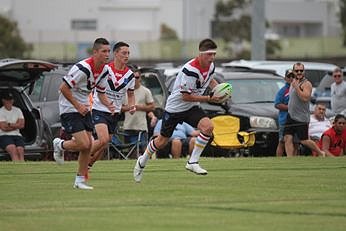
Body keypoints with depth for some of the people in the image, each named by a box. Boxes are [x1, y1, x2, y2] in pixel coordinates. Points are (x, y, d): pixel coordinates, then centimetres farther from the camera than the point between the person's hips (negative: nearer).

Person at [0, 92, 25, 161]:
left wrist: (9, 124, -4)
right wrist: (16, 125, 1)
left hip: (17, 135, 3)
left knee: (20, 150, -26)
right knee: (13, 150, -31)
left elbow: (22, 125, 5)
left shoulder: (17, 110, 17)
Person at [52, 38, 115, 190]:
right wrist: (77, 105, -20)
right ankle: (60, 145, 13)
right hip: (69, 108, -8)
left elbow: (101, 93, 13)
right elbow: (63, 88, -22)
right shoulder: (83, 68, -25)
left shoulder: (104, 70, 1)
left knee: (88, 145, 4)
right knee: (84, 144, -17)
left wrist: (109, 105, -8)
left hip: (84, 108, 8)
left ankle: (80, 180, 14)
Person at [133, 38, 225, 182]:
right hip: (175, 107, -6)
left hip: (191, 108, 6)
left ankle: (193, 162, -13)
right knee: (162, 142, 8)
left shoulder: (211, 66, -5)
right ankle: (142, 162, 37)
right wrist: (209, 99, -27)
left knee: (208, 126, -22)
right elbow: (186, 96, -28)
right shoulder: (190, 70, -31)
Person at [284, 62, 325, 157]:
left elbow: (305, 98, -25)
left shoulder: (306, 84, -10)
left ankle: (321, 153, 19)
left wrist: (296, 87, -23)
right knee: (287, 139, -4)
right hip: (291, 116, 8)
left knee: (304, 140, -3)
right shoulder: (293, 82, 16)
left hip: (301, 118, -8)